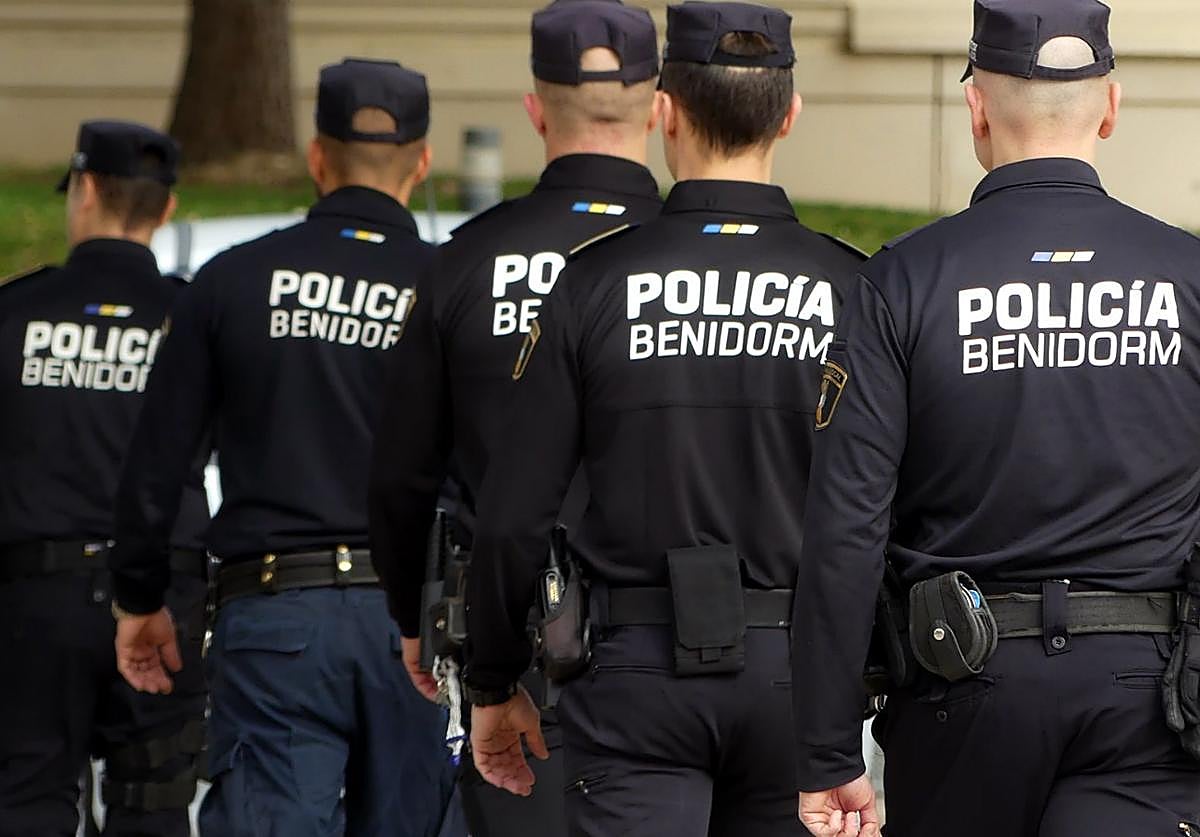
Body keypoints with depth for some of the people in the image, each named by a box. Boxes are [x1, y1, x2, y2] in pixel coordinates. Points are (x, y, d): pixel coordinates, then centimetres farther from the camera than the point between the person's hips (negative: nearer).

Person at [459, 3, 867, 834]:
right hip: (795, 668, 2)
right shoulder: (851, 290, -1)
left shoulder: (598, 282, -4)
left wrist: (494, 682, 10)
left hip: (637, 670, -2)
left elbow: (513, 517, -2)